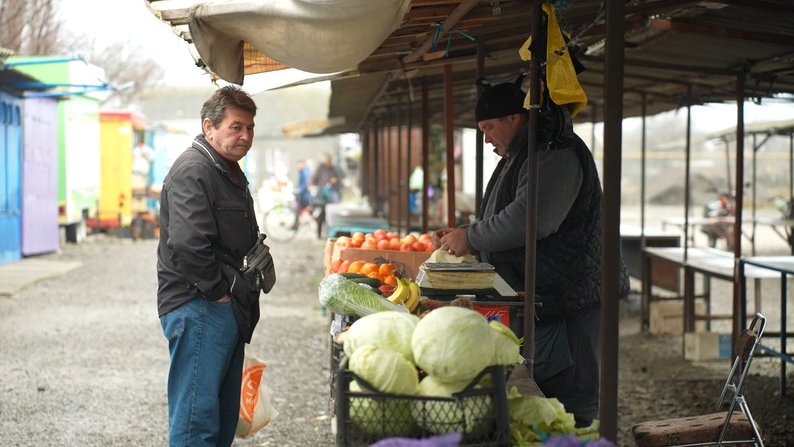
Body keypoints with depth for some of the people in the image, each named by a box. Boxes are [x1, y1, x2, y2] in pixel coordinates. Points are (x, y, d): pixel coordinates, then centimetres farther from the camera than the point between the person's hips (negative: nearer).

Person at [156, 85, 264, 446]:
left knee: (225, 414, 16)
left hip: (227, 310, 11)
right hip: (198, 309, -11)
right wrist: (218, 292, -16)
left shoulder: (229, 171, 19)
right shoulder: (192, 171, -15)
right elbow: (187, 246, -26)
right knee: (197, 414, -9)